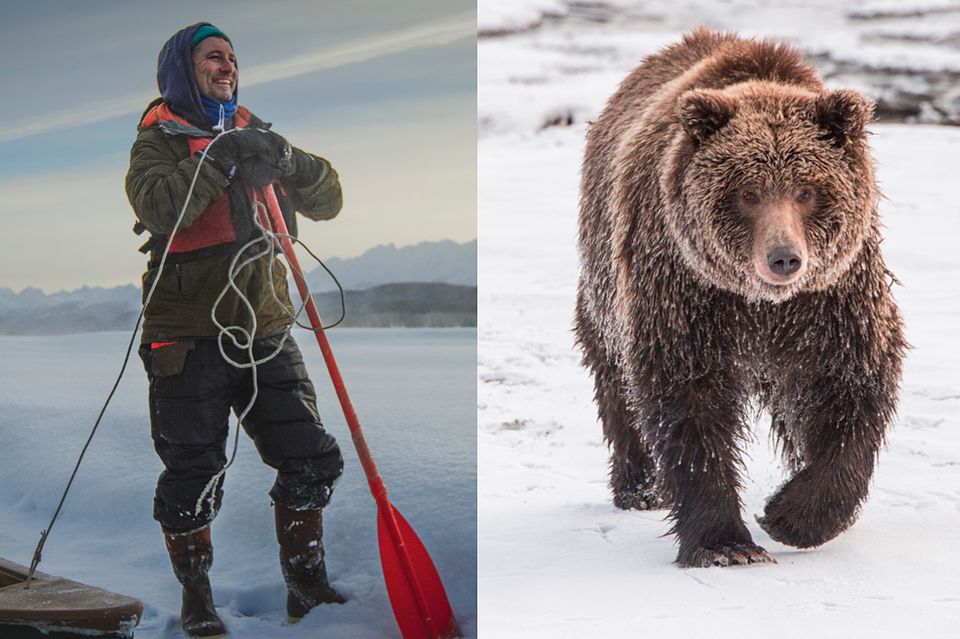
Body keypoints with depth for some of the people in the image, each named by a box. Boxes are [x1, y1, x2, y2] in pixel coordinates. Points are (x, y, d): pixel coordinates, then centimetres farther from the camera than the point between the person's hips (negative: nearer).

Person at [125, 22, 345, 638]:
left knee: (310, 460, 3)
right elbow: (157, 207, -20)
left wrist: (290, 164, -12)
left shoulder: (258, 135, 15)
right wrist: (219, 160, -21)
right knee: (193, 475, 0)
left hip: (265, 330, 5)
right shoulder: (158, 140, 1)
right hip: (190, 336, -4)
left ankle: (307, 585, 18)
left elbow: (327, 201, 7)